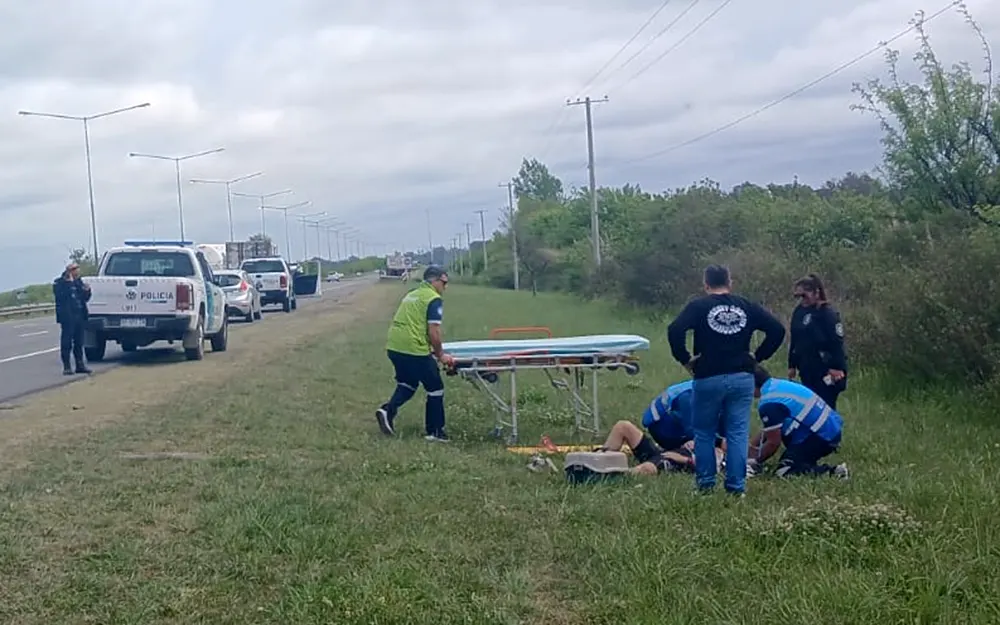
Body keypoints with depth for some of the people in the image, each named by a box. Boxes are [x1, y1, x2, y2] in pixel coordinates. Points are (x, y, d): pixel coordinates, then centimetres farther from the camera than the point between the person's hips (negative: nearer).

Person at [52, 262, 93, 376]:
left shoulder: (78, 282, 14)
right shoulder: (59, 283, -5)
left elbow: (85, 298, 16)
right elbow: (60, 296, -22)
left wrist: (87, 291, -5)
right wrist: (69, 283, -22)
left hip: (79, 317, 6)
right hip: (67, 318, -6)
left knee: (79, 342, 11)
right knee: (67, 343, -3)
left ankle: (80, 365, 18)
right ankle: (67, 367, 0)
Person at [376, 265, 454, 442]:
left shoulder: (412, 295, 22)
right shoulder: (434, 299, -5)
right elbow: (434, 332, -12)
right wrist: (440, 355, 1)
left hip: (394, 346, 8)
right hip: (414, 349, -8)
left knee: (407, 384, 25)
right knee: (435, 388, 7)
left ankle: (388, 410, 3)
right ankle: (435, 432, 13)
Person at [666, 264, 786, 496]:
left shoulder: (698, 306, -3)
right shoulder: (747, 306, 7)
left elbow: (675, 330, -18)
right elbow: (777, 329, 1)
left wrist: (684, 359, -6)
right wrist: (758, 357, 7)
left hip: (707, 379, -2)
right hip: (742, 378, 2)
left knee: (704, 434, 11)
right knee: (738, 434, 5)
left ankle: (705, 483, 14)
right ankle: (736, 487, 5)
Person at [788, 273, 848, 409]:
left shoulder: (828, 313, -12)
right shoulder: (799, 312, 9)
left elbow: (837, 343, -17)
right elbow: (795, 341, 16)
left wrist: (837, 368, -23)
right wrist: (792, 365, 17)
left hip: (826, 373, -7)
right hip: (807, 371, 7)